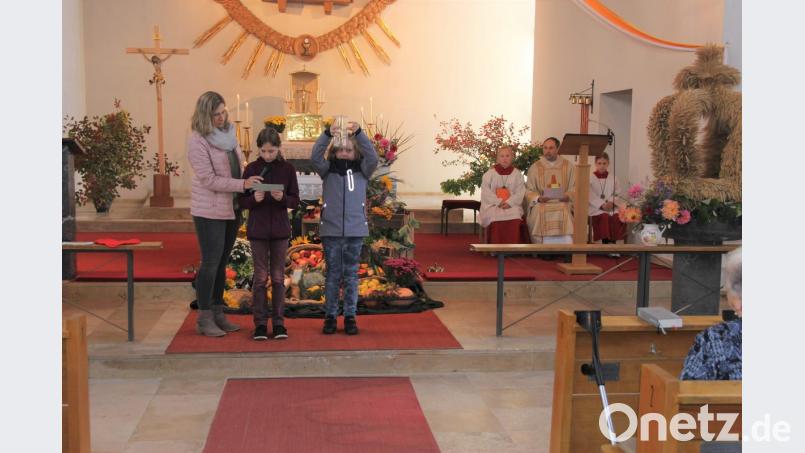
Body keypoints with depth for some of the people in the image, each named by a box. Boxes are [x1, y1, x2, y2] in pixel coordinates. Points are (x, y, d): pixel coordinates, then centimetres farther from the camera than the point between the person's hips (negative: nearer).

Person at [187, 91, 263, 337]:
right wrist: (242, 184, -23)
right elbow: (208, 179, -18)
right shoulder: (197, 141, -13)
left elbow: (240, 163, 18)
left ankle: (217, 313, 23)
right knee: (210, 263, -3)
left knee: (221, 262, 13)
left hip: (232, 208, 7)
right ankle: (204, 319, 7)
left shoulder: (228, 132, 8)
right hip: (209, 211, -7)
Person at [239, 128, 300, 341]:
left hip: (280, 229, 0)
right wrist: (253, 198, -19)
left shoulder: (288, 169, -1)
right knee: (260, 277, 4)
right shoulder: (251, 169, -1)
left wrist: (283, 198, -19)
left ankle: (278, 322, 14)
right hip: (257, 229, 0)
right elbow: (242, 201, 1)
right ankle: (260, 323, 11)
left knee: (278, 277, 6)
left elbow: (295, 201, 1)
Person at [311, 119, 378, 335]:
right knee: (333, 274, 7)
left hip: (355, 230, 0)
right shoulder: (328, 169, 5)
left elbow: (372, 157, -14)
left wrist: (359, 132, -27)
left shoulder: (361, 170, 5)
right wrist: (327, 133, -28)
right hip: (331, 230, 0)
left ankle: (350, 317, 14)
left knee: (351, 275, 7)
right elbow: (315, 156, -13)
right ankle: (330, 316, 14)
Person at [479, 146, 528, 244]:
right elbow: (486, 191, 2)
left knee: (515, 220, -32)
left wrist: (510, 202, -14)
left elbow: (520, 192, 4)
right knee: (495, 218, -34)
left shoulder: (517, 174, 13)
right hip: (493, 205, -1)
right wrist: (499, 202, -13)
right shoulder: (490, 173, 10)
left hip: (512, 205, 1)